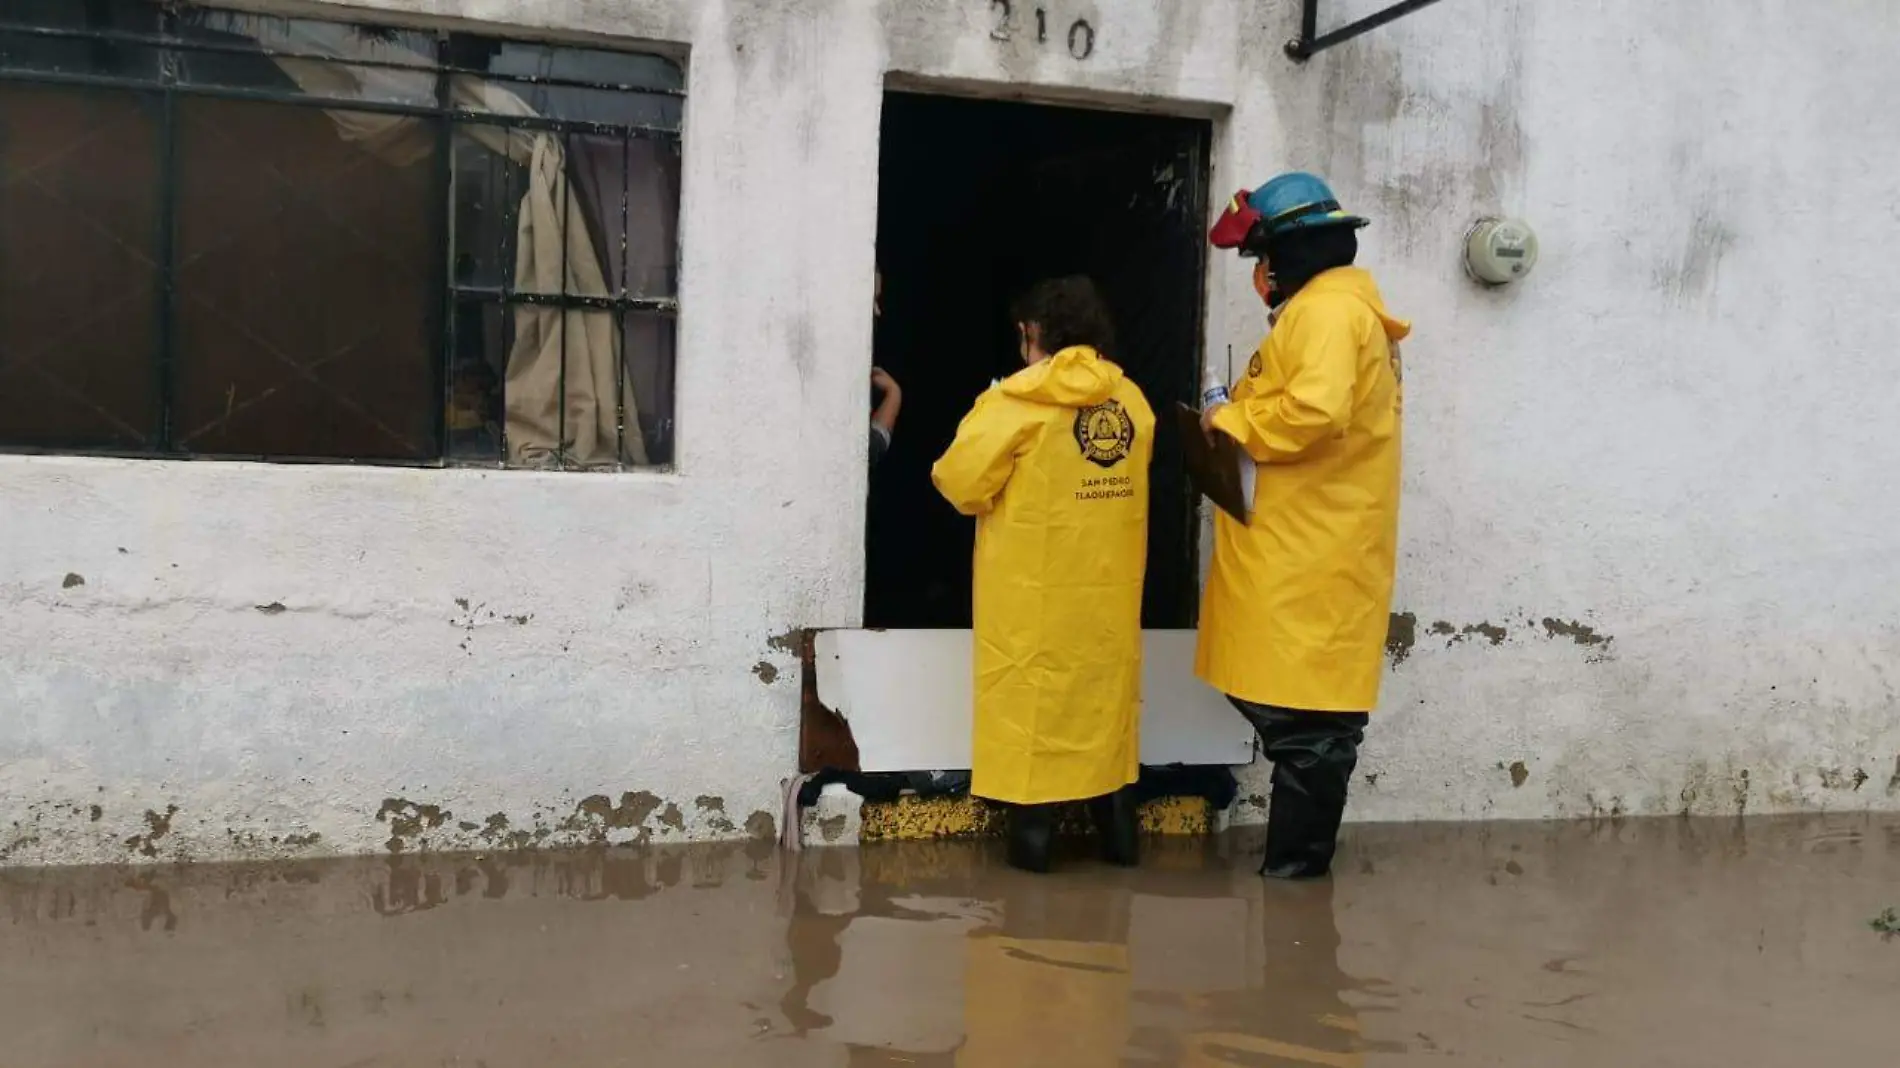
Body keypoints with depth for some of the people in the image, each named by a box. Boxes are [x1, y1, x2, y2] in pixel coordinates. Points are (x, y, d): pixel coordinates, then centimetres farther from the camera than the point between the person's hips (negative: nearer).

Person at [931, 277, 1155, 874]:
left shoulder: (1018, 398, -12)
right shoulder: (1133, 400, 4)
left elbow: (961, 484, -12)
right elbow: (1132, 480, 11)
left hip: (1035, 590, -5)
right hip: (1110, 588, 5)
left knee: (1033, 700, 5)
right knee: (1107, 696, 14)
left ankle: (1033, 836, 8)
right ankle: (1118, 833, 20)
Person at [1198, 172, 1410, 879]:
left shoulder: (1327, 309, -12)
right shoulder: (1328, 307, 22)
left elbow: (1316, 409, -27)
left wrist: (1232, 424, -13)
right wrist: (1243, 417, 10)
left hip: (1311, 553, -11)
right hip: (1302, 549, 11)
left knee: (1302, 713, -6)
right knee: (1300, 708, 12)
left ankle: (1295, 863, 0)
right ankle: (1296, 854, 18)